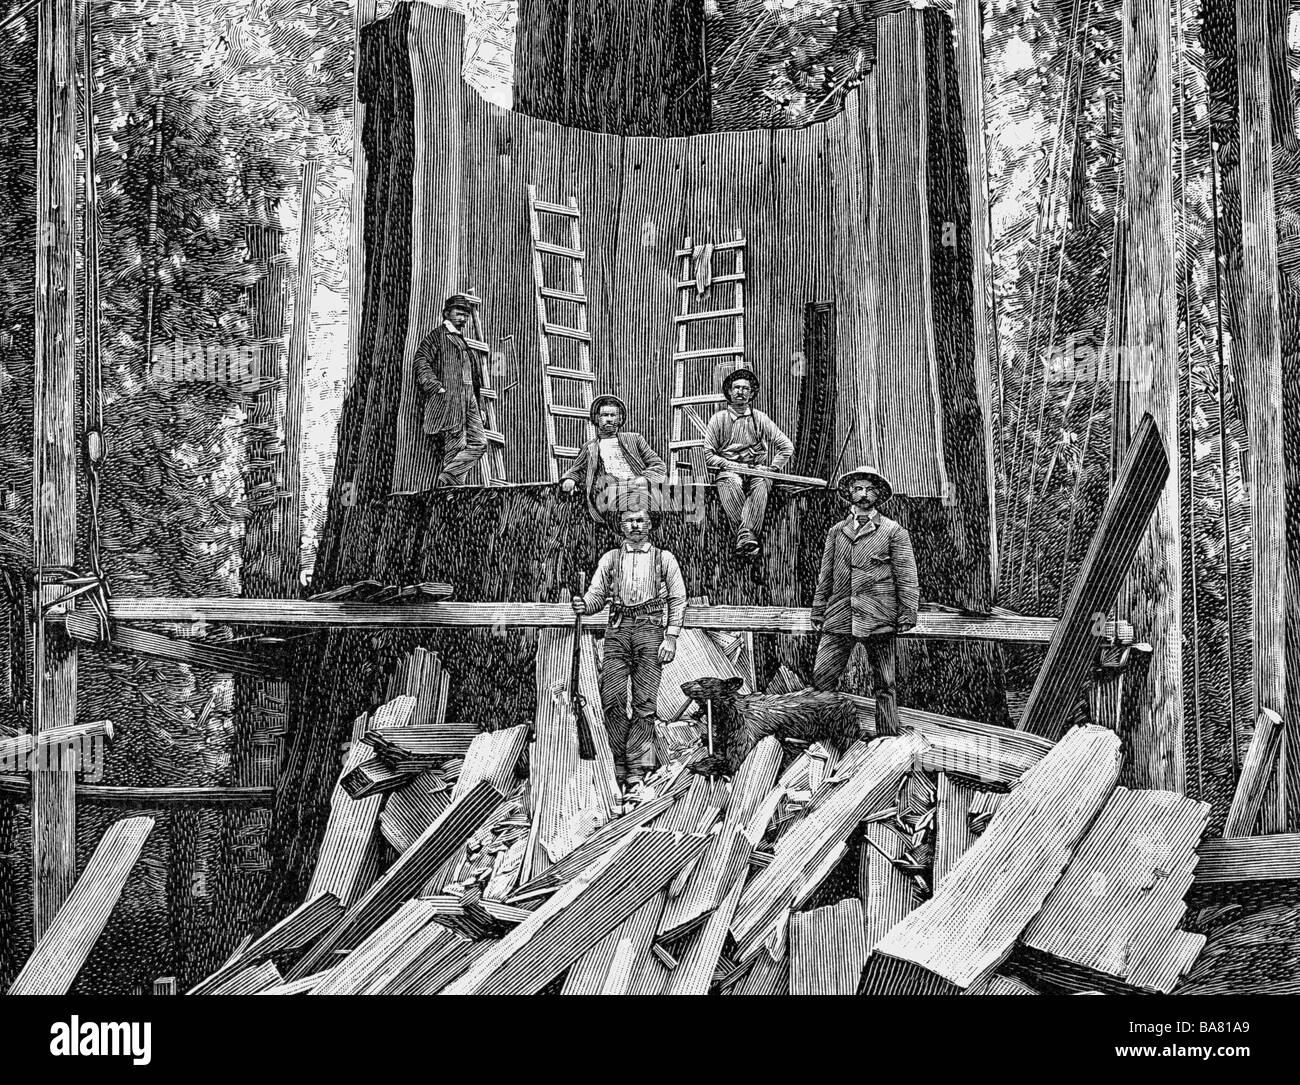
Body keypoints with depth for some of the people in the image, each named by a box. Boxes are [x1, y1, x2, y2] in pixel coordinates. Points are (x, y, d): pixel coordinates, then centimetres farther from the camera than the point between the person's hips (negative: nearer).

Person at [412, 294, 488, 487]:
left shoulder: (462, 340, 25)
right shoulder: (437, 335, 1)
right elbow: (421, 362, -10)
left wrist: (478, 405, 22)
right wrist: (437, 387, -20)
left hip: (468, 399, 8)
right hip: (448, 398, -8)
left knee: (479, 442, -3)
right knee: (456, 444, -12)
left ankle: (446, 479, -3)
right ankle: (444, 486, -8)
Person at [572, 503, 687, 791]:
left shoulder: (664, 559, 10)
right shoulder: (611, 559, 16)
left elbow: (678, 600, 6)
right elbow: (596, 594, 13)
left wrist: (671, 638, -4)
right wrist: (583, 605, -11)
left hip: (650, 630, -2)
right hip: (617, 630, 2)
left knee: (644, 702, -5)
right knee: (611, 699, -9)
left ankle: (635, 771, -4)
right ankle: (622, 762, 3)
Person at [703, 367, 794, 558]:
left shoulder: (760, 419, 15)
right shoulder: (718, 419, 12)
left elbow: (787, 447, 12)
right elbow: (709, 457, 5)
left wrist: (771, 468, -3)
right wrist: (732, 465, -9)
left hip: (756, 471, 1)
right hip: (727, 471, -1)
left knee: (761, 484, -35)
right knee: (733, 483, -37)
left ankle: (745, 536, -49)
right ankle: (749, 535, -46)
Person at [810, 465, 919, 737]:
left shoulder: (893, 531, 5)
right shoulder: (836, 531, 15)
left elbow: (906, 576, 1)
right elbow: (825, 576, 16)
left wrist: (907, 613, -7)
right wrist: (818, 612, 11)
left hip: (878, 618, -3)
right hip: (839, 617, 3)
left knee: (884, 684, 4)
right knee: (820, 679, -5)